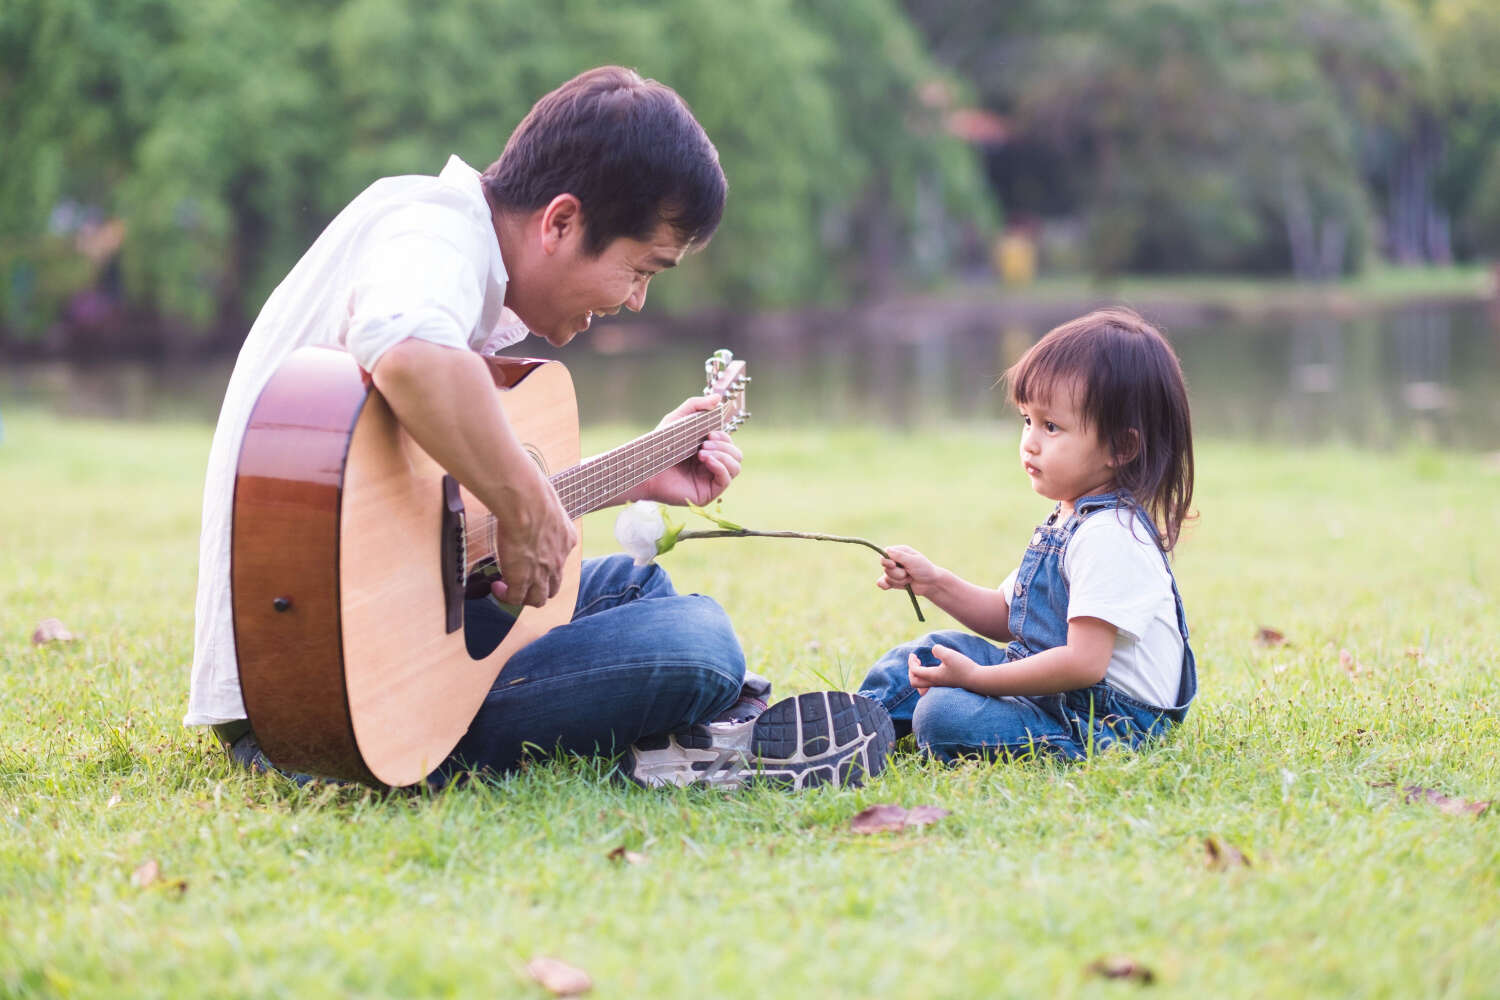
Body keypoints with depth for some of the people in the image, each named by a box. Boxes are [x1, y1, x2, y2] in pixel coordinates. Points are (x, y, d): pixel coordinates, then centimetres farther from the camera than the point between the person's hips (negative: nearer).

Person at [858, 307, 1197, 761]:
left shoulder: (1109, 537, -22)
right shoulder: (1068, 521, 13)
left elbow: (1084, 663, -27)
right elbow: (1006, 617, 22)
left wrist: (975, 678, -22)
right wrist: (935, 583, 9)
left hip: (1110, 722, -11)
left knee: (944, 716, -27)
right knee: (937, 648, 19)